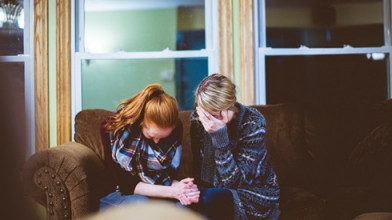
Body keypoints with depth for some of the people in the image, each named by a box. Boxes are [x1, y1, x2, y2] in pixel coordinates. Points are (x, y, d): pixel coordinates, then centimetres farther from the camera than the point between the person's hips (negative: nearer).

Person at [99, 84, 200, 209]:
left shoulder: (175, 128, -9)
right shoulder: (111, 127, -17)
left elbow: (168, 175, -5)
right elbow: (125, 184, -17)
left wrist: (178, 188, -30)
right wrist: (172, 192, -28)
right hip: (122, 194, 0)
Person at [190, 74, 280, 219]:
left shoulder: (253, 123, -21)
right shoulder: (197, 117, -8)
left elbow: (232, 182, -25)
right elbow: (198, 167, 1)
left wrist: (219, 135, -35)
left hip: (255, 195, -4)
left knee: (209, 198, -32)